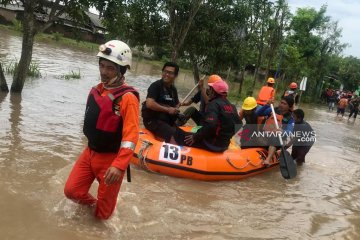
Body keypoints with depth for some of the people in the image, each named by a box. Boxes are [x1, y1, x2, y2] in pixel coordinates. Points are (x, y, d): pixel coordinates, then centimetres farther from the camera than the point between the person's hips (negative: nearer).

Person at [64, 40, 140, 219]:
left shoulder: (128, 98, -20)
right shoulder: (96, 90, 4)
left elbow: (131, 136, -26)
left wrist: (119, 166, -33)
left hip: (111, 159, -6)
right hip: (90, 153, 6)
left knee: (103, 213, 6)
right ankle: (93, 203, 37)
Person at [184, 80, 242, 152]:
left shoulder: (214, 104, -16)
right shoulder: (231, 106, 6)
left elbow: (209, 125, -30)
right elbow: (239, 124, 16)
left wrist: (195, 137, -21)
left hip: (212, 144, -8)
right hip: (224, 144, 8)